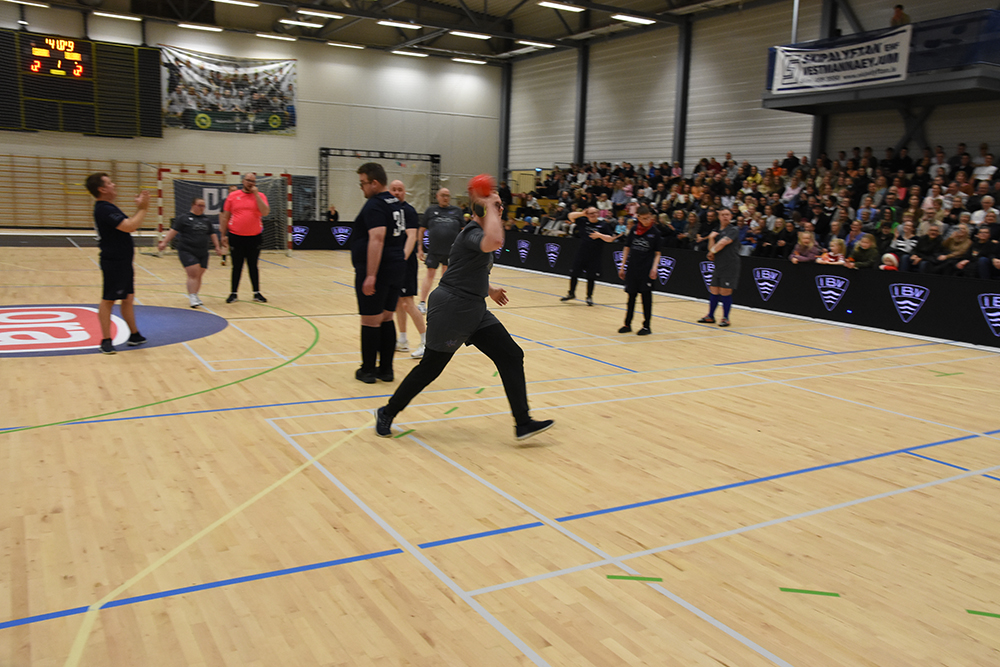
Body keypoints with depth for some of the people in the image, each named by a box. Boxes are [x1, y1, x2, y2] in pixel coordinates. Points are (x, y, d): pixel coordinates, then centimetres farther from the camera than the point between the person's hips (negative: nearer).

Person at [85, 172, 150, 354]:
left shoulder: (108, 208, 15)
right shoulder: (104, 209, -18)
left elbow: (130, 226, 19)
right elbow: (129, 226, -27)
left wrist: (140, 208, 10)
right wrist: (143, 209, -16)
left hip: (123, 261, 10)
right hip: (113, 262, -10)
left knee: (128, 298, 16)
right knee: (108, 300, -3)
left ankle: (134, 335, 25)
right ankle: (106, 340, 3)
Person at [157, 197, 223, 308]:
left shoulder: (206, 220, 14)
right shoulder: (184, 218, -1)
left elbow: (212, 234, 21)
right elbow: (174, 230, -5)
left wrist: (217, 247, 15)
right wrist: (164, 242, -12)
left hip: (203, 253, 5)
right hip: (187, 251, -5)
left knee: (198, 276, 7)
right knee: (193, 274, -14)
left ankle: (194, 297, 21)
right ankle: (192, 298, -12)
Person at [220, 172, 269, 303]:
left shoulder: (260, 196, 3)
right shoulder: (233, 196, 3)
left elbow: (265, 212, -15)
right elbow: (225, 216, 7)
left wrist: (256, 194, -15)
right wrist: (223, 235, 3)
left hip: (254, 237, 0)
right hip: (236, 237, 0)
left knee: (253, 266, 8)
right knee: (237, 266, 6)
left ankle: (257, 293, 15)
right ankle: (233, 293, 14)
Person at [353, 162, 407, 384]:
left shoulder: (374, 205, -14)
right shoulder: (396, 204, 14)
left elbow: (377, 238, -24)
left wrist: (371, 276, -27)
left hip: (376, 271, -9)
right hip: (396, 269, 9)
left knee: (370, 321, 1)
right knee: (387, 319, 13)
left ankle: (368, 371, 11)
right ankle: (386, 370, 17)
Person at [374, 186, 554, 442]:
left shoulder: (476, 233, 14)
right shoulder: (472, 233, -18)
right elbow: (495, 242, -43)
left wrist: (488, 289, 30)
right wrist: (489, 205, -31)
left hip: (474, 310, 10)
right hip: (451, 308, -10)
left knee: (512, 357, 2)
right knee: (430, 368, 2)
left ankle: (523, 423, 6)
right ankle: (386, 413, 22)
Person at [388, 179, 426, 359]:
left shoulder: (408, 211, -10)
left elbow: (412, 236, -21)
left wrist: (403, 257, -33)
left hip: (405, 263, -8)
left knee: (407, 301, -10)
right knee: (397, 302, 13)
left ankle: (426, 341, -4)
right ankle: (402, 341, 22)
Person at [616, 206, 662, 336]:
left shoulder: (655, 232, -2)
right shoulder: (634, 230, 4)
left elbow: (657, 254, 2)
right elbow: (627, 248, 10)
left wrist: (654, 267, -13)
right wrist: (622, 266, 8)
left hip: (647, 269, -3)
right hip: (632, 268, 3)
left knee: (646, 295, 0)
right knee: (631, 295, 10)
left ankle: (646, 326, 10)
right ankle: (627, 324, 20)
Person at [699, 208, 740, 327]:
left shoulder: (732, 231, -7)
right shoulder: (717, 231, 15)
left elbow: (722, 243, -19)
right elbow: (711, 248, 9)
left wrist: (712, 252, -5)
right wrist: (711, 238, -9)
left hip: (729, 267, -7)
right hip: (718, 267, 7)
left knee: (725, 292, -5)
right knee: (714, 291, 10)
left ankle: (725, 318, 5)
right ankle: (710, 316, 21)